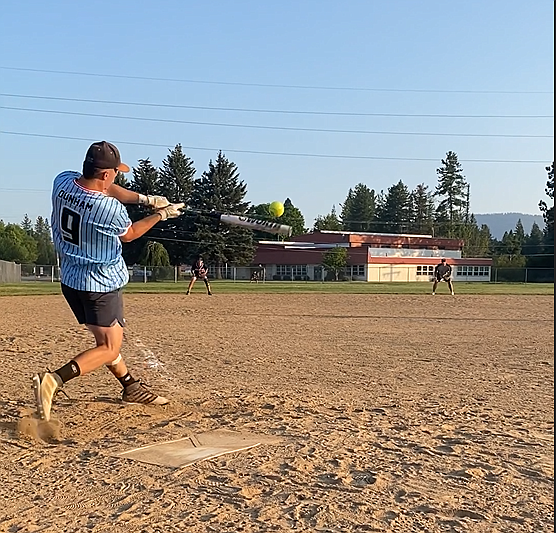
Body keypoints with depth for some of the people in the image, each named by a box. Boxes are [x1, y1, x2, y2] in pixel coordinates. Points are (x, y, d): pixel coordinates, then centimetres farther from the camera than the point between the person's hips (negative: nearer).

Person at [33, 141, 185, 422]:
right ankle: (54, 379, -16)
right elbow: (128, 234, -3)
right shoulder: (110, 208, -26)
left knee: (105, 338, 21)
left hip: (70, 279, 9)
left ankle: (131, 387, 37)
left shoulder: (62, 181, -7)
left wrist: (145, 198, 3)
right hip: (101, 284, -8)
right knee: (109, 348, 2)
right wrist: (160, 214, 8)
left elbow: (105, 190, 9)